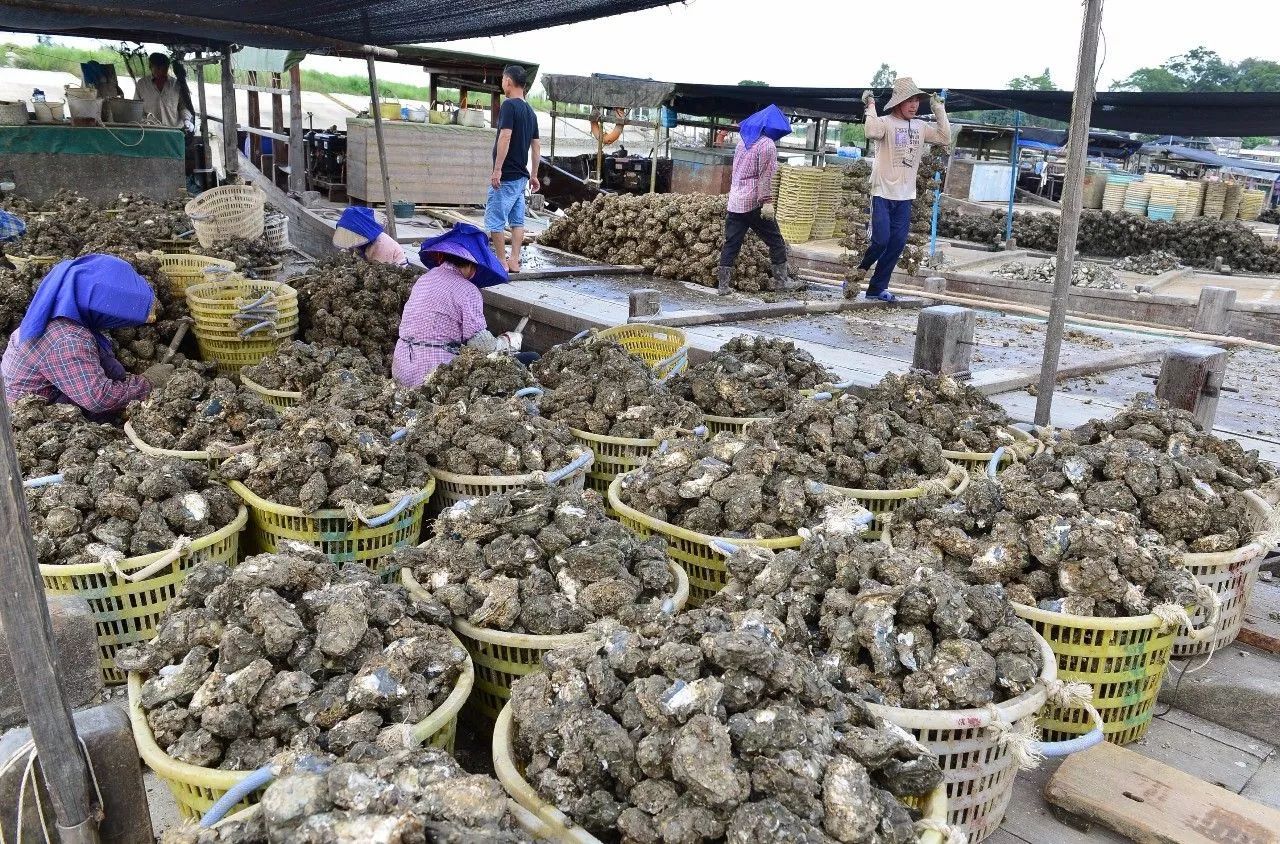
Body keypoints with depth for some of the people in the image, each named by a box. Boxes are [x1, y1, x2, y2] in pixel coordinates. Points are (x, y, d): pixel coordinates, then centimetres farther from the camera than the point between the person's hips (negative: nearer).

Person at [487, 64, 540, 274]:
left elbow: (505, 137, -22)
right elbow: (536, 145, 17)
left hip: (506, 176, -9)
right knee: (517, 220, 10)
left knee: (495, 220, -2)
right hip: (521, 176, 9)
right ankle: (514, 261, 12)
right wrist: (533, 175, 22)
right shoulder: (530, 111, 14)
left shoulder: (509, 105, -12)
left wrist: (497, 169, -23)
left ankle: (501, 263, 1)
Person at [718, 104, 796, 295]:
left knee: (731, 244, 5)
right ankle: (780, 281, 11)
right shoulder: (767, 145, -8)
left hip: (735, 202, 7)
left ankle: (723, 285, 2)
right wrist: (767, 202, -18)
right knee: (776, 242, 7)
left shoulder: (743, 140, 15)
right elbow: (765, 176, -15)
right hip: (754, 203, -7)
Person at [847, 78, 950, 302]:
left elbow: (945, 138, 5)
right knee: (881, 241, -13)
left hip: (905, 197, 6)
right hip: (883, 193, -6)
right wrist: (871, 106, -21)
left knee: (897, 244, 4)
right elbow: (872, 132, -30)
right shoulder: (886, 122, -9)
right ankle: (857, 275, 11)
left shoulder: (921, 127, 10)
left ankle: (877, 288, 13)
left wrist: (939, 110, 5)